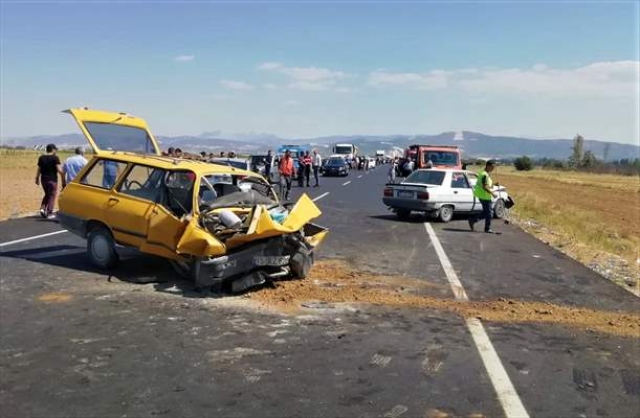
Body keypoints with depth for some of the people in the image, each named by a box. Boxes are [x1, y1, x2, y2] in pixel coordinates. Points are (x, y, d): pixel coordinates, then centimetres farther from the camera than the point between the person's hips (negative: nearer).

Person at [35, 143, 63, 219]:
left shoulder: (41, 158, 7)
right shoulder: (55, 158, -10)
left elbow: (39, 170, 10)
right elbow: (59, 170, -17)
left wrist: (37, 179, 20)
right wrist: (63, 178, -4)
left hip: (44, 179, 5)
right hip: (52, 179, -5)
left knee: (47, 194, 22)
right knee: (52, 195, 4)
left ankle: (42, 208, 6)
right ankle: (49, 213, 3)